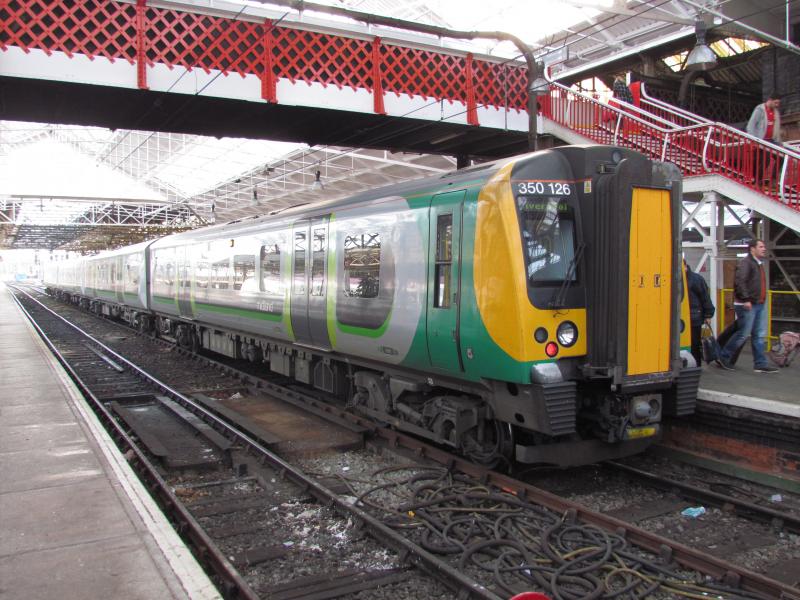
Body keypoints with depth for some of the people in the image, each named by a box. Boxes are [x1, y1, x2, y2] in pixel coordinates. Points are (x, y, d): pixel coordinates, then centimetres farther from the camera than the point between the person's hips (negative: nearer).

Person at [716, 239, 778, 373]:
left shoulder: (759, 264, 18)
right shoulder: (745, 263, -12)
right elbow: (740, 282, -23)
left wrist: (761, 299, 18)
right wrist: (745, 300, -26)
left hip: (759, 305, 9)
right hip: (747, 305, -9)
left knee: (759, 335, 8)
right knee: (743, 334, -5)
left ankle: (760, 364, 12)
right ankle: (723, 357, 8)